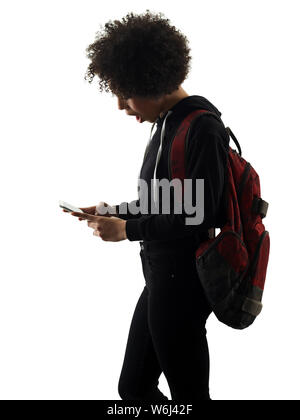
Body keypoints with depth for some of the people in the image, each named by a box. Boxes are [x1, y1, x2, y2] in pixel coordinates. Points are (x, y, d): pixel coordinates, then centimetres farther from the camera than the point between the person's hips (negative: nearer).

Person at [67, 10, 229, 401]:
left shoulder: (203, 128, -17)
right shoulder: (165, 123, 11)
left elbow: (197, 217, -21)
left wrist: (128, 229, -15)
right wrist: (115, 212, 5)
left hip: (182, 284, -10)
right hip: (161, 280, 10)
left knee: (188, 392, 5)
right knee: (133, 387, 18)